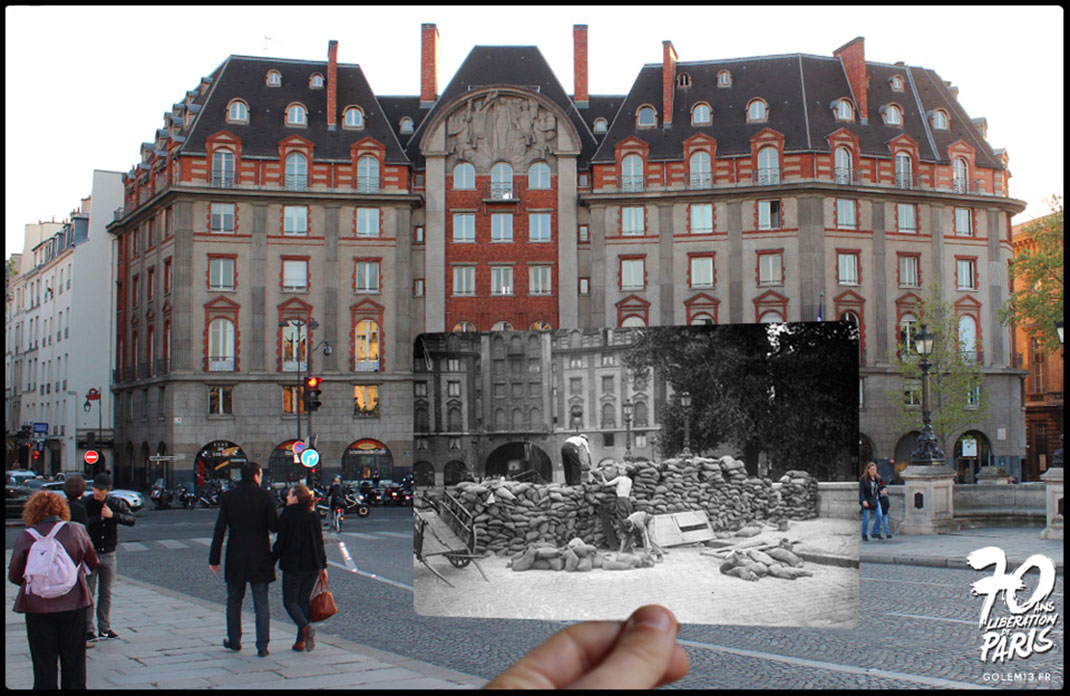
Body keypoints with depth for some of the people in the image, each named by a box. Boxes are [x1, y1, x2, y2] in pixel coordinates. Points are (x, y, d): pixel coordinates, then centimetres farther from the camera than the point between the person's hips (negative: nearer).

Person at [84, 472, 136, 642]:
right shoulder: (86, 504, -7)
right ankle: (87, 629, 3)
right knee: (89, 592, -3)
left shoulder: (116, 504, 2)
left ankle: (105, 628, 18)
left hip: (108, 554, 3)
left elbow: (132, 520, -8)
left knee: (106, 593, 10)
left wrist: (113, 515, -20)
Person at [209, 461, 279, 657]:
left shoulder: (228, 497, -2)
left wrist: (214, 559, 1)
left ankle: (234, 641, 26)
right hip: (260, 558, -1)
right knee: (261, 604, 5)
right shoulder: (264, 496, -7)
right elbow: (274, 526, -9)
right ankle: (262, 646, 1)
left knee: (234, 601, 18)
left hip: (236, 558, 1)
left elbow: (219, 529, -3)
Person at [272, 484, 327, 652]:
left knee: (290, 600, 5)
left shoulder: (286, 516, -9)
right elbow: (320, 542, 7)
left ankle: (306, 627, -21)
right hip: (313, 565, 5)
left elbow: (280, 543, -8)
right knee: (304, 600, 13)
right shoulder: (314, 517, 5)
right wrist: (323, 566, 13)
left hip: (292, 566, -5)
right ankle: (301, 641, 9)